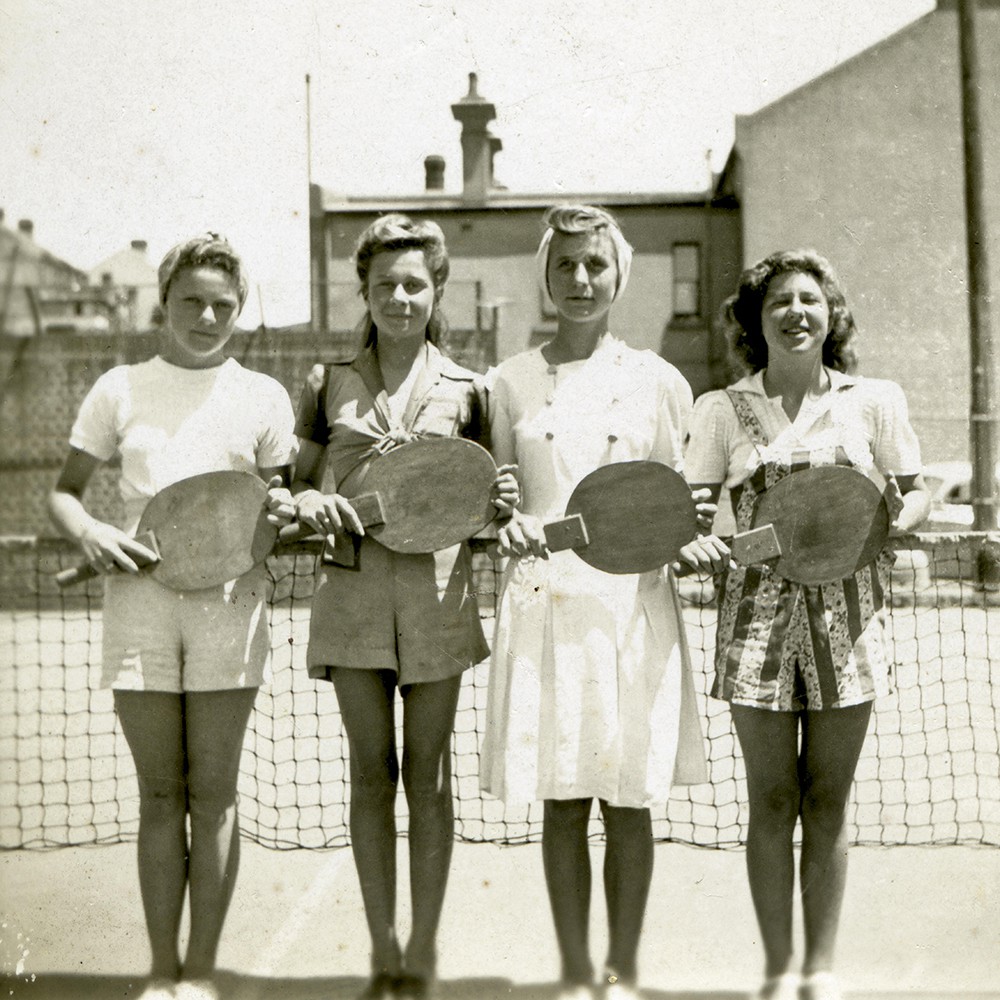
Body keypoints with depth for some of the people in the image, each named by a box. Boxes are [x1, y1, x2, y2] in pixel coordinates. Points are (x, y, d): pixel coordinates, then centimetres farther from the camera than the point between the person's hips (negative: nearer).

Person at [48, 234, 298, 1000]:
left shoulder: (263, 397, 8)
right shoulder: (120, 389, 8)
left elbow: (283, 500, 13)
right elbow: (63, 490, 12)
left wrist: (285, 510, -11)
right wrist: (88, 530, -9)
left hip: (230, 599, 0)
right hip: (140, 597, 1)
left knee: (213, 790, 2)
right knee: (160, 792, 5)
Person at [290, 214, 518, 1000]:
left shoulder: (465, 390, 6)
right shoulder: (329, 384, 8)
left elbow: (477, 511, 10)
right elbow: (300, 484, 13)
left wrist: (500, 502, -11)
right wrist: (309, 501, -8)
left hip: (437, 594, -1)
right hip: (352, 590, 1)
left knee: (428, 775, 5)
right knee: (371, 771, 6)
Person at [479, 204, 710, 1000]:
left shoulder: (659, 381, 5)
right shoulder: (513, 381, 7)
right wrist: (509, 526, -11)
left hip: (634, 607, 0)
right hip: (545, 602, 1)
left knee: (629, 799, 5)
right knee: (561, 800, 6)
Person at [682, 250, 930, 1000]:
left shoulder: (875, 400, 7)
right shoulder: (722, 409, 6)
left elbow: (916, 493, 10)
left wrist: (897, 517, -12)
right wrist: (696, 539, -18)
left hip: (846, 613, 0)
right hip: (758, 612, 0)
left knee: (827, 800, 7)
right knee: (772, 799, 4)